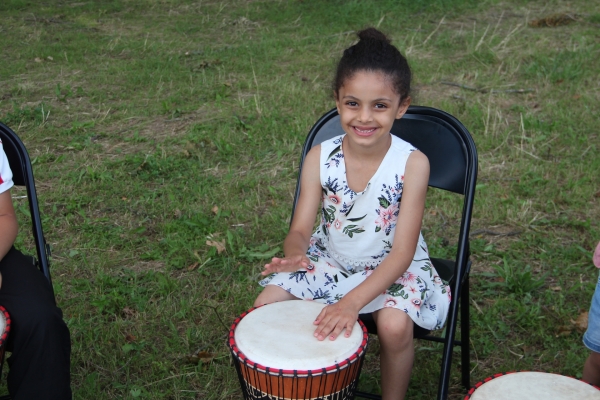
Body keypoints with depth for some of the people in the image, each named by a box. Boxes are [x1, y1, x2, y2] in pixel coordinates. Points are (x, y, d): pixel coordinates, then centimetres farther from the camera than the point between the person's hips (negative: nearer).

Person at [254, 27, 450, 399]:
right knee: (267, 304, -13)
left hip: (391, 268, -3)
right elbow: (301, 229, -10)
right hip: (328, 260, 3)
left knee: (395, 325, -30)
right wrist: (294, 255, -36)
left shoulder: (412, 163, -22)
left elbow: (402, 251, -22)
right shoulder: (320, 157, -14)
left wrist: (352, 301, -34)